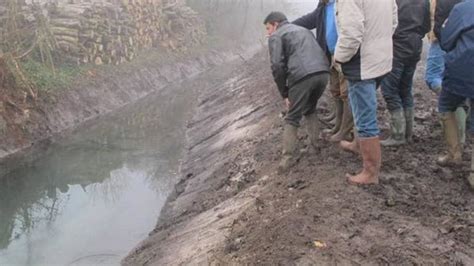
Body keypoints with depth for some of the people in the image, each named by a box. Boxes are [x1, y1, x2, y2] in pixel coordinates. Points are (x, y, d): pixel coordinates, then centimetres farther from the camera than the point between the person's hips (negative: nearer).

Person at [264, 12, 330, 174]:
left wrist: (284, 93, 5)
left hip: (302, 77, -6)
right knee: (310, 110, 29)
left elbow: (278, 66, -2)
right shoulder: (304, 30, 34)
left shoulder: (276, 37, 11)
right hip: (323, 73, 6)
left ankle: (288, 159, 4)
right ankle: (316, 144, 26)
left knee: (292, 119, 7)